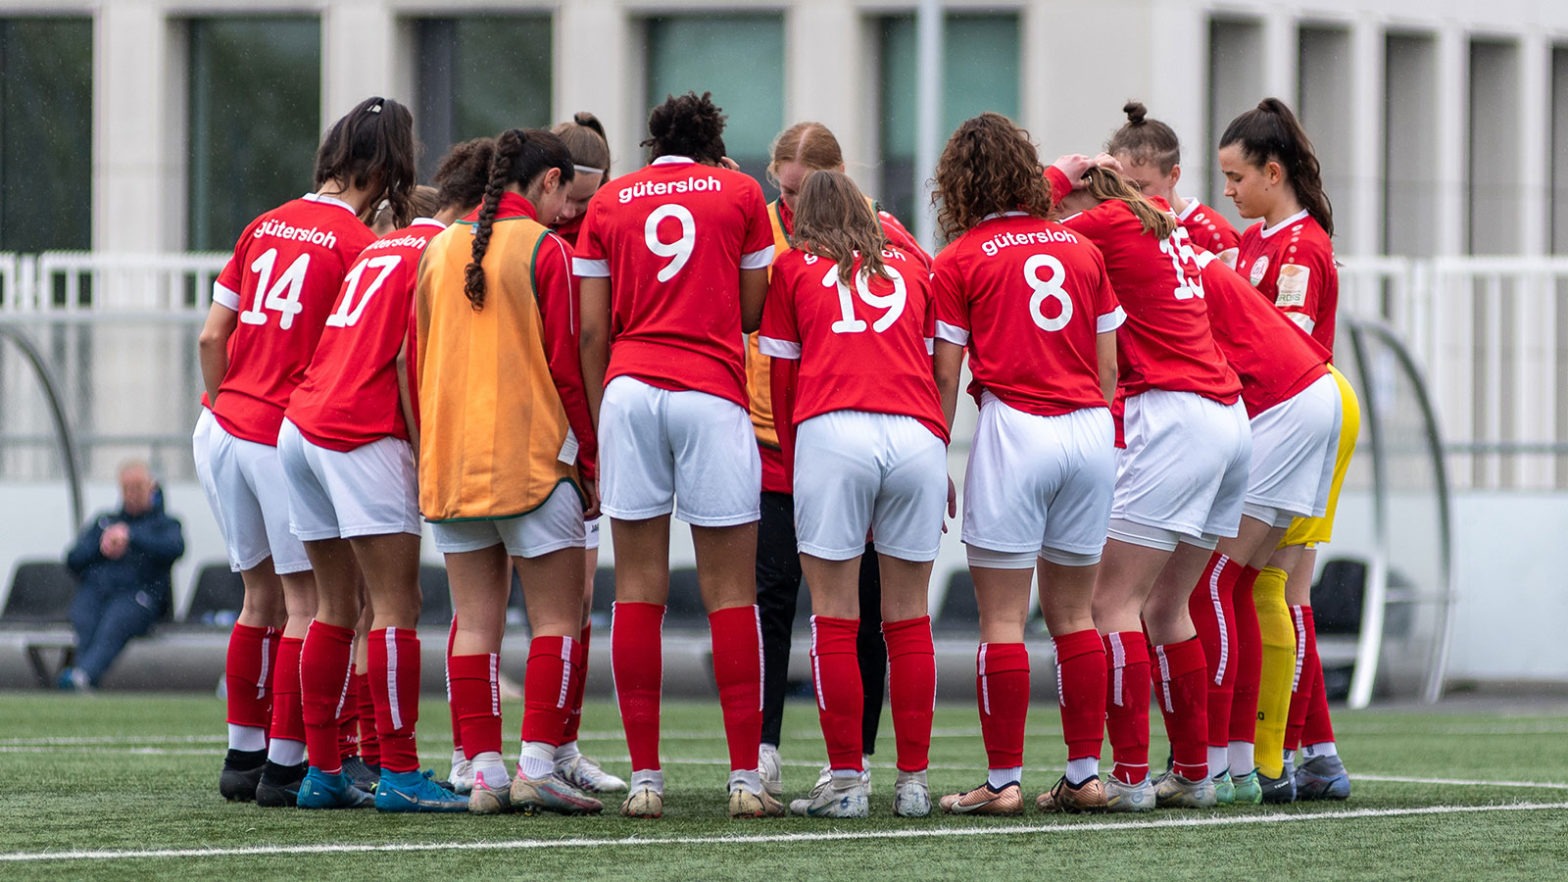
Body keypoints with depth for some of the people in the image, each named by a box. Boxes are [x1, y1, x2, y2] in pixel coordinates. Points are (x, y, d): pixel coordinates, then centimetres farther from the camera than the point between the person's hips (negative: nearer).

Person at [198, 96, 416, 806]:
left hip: (230, 428, 7)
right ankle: (285, 765, -2)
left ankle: (243, 755, 18)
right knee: (307, 601, 0)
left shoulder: (264, 227, 11)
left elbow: (212, 337, 12)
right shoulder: (360, 244, -9)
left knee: (262, 595, 16)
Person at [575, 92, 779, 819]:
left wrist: (598, 432, 13)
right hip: (713, 392, -2)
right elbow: (753, 312, 10)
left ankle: (644, 777, -1)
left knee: (638, 588, 2)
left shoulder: (608, 204, 13)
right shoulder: (740, 194, 10)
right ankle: (745, 778, -5)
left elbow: (592, 331, 9)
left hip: (628, 390, 2)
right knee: (730, 590, 0)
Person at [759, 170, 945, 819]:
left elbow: (782, 380, 18)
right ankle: (913, 781, 7)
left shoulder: (794, 268, 19)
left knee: (834, 616, 0)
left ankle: (846, 782, -4)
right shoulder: (910, 270, 25)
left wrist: (792, 459, 26)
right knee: (908, 617, 8)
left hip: (832, 430, -2)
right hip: (917, 432, 2)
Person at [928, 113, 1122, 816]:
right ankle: (1085, 774, 10)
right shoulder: (1081, 249, 12)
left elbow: (945, 379, -1)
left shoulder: (960, 260, 0)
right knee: (1073, 613, 12)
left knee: (1001, 619, -2)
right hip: (1090, 432, 5)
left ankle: (1004, 779, -4)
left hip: (1014, 431, -5)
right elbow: (1108, 369, 12)